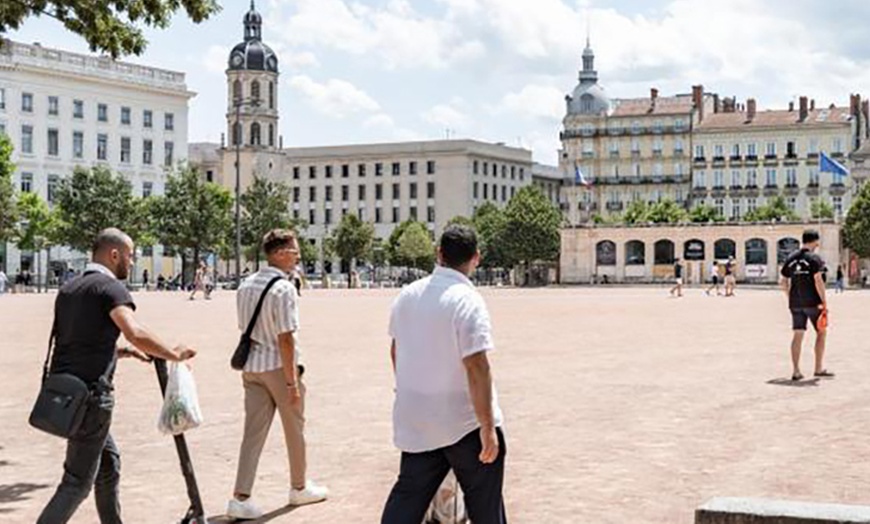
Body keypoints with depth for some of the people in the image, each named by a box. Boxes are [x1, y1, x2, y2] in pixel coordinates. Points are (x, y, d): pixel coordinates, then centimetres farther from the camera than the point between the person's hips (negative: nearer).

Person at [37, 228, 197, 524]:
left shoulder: (69, 289, 17)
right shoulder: (110, 288, -9)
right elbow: (136, 333, -25)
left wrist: (122, 352, 19)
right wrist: (173, 355, -12)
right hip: (89, 393, -9)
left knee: (108, 462, 21)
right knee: (78, 481, -2)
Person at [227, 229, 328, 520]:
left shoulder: (246, 285, 5)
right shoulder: (284, 289, -19)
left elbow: (245, 328, 12)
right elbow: (285, 338, -21)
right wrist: (292, 382, -18)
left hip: (252, 366, 6)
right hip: (279, 366, -6)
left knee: (254, 430, 7)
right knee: (294, 428, 13)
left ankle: (241, 497, 2)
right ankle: (299, 487, 29)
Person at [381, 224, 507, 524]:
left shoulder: (408, 295, 2)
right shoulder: (467, 300, -19)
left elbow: (396, 350, 15)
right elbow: (476, 368, -24)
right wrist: (488, 428, -20)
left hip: (415, 422, 6)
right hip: (464, 421, -6)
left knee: (409, 494, 13)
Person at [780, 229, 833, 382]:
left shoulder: (791, 259, 9)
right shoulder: (814, 259, -9)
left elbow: (784, 282, 12)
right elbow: (818, 281, -16)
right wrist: (824, 302, -12)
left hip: (795, 304, 5)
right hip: (813, 302, -5)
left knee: (798, 335, 6)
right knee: (821, 332, 10)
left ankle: (796, 371, 4)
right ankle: (819, 368, 11)